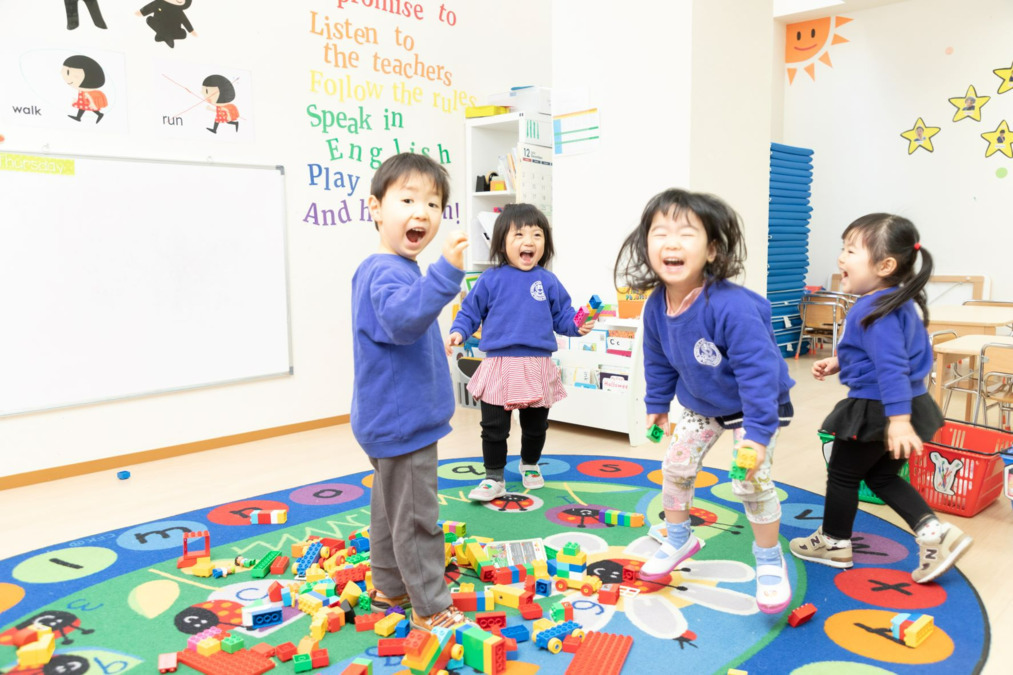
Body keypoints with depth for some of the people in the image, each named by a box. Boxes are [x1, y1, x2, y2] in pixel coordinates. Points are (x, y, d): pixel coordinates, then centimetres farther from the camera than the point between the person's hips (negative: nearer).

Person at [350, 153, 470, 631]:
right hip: (403, 422, -11)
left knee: (389, 509, 21)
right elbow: (403, 318, -45)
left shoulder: (376, 269, 10)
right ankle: (431, 609, 16)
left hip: (389, 420, 11)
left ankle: (389, 588, 37)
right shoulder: (389, 272, -23)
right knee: (416, 518, 2)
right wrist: (446, 272, -56)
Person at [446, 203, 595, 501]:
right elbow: (470, 312, 6)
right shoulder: (491, 280, -1)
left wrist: (578, 325, -9)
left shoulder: (548, 281, 4)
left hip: (538, 368, 2)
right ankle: (494, 477, 19)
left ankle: (530, 465, 44)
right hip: (500, 367, -2)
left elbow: (562, 316, 10)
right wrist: (458, 332, -10)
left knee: (536, 426, 18)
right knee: (494, 428, 3)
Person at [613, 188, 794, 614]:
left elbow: (758, 370, -34)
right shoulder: (656, 307, -17)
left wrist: (758, 434, -32)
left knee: (752, 481, -10)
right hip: (700, 405, 6)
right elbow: (659, 362, 2)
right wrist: (657, 405, 11)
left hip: (756, 405, -6)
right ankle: (679, 540, 33)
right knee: (675, 467, 7)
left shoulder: (732, 307, -38)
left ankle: (769, 562, 17)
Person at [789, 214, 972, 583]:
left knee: (842, 473, 10)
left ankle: (834, 542, 28)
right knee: (881, 475, 23)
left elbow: (892, 367, -32)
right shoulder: (898, 302, 7)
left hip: (876, 410, -9)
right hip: (905, 404, 10)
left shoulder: (876, 311, -25)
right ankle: (935, 532, 12)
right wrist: (837, 362, 22)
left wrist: (898, 421, -36)